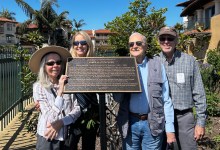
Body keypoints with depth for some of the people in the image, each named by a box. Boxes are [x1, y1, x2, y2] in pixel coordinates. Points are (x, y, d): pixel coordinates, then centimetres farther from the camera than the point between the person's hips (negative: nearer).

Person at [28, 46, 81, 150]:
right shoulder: (39, 86, -10)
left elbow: (78, 109, -5)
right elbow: (52, 115, -16)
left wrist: (60, 123, -18)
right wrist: (60, 90, -22)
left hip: (68, 137, 3)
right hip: (48, 138, -2)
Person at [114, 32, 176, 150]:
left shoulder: (158, 67, 0)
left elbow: (166, 100, 0)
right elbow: (117, 98, 1)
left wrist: (170, 129, -3)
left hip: (153, 124, -1)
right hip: (129, 124, 1)